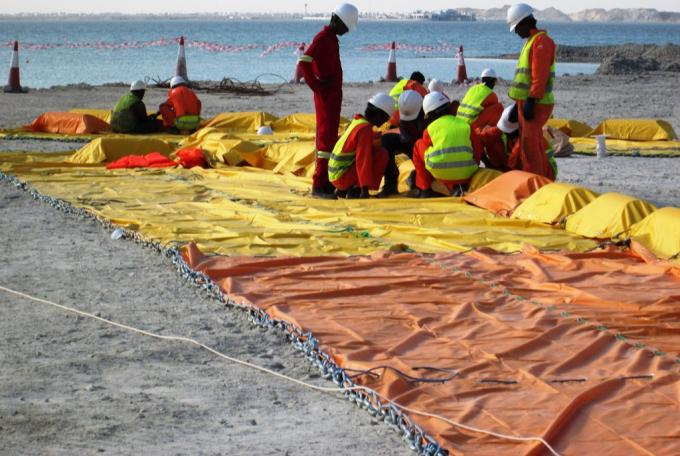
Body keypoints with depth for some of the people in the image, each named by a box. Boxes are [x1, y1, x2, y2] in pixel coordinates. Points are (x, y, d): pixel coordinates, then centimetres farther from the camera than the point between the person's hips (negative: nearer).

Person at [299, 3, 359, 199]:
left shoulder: (332, 38, 15)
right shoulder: (323, 38, -15)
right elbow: (304, 62, -26)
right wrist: (318, 87, -21)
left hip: (334, 96, 10)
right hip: (326, 97, -10)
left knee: (329, 139, 13)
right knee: (326, 139, -11)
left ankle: (326, 183, 20)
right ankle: (319, 185, -11)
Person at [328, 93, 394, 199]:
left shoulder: (357, 122, 12)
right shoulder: (365, 128, -17)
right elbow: (363, 159, -23)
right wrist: (365, 189, -24)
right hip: (343, 177, -9)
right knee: (382, 154, -11)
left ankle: (343, 190, 13)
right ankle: (355, 190, -11)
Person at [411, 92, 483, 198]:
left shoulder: (430, 129, 5)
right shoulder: (466, 125, 10)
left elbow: (425, 150, 16)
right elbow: (478, 149, 12)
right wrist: (473, 168, 27)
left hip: (440, 173, -2)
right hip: (466, 174, 2)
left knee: (418, 145, 22)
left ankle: (424, 189, 22)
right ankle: (456, 187, 9)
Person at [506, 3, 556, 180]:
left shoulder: (541, 41, -13)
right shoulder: (532, 41, 19)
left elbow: (540, 76, -21)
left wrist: (530, 101, -24)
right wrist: (521, 102, 22)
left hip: (535, 104, -10)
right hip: (526, 102, 10)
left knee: (530, 145, -11)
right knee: (535, 145, 15)